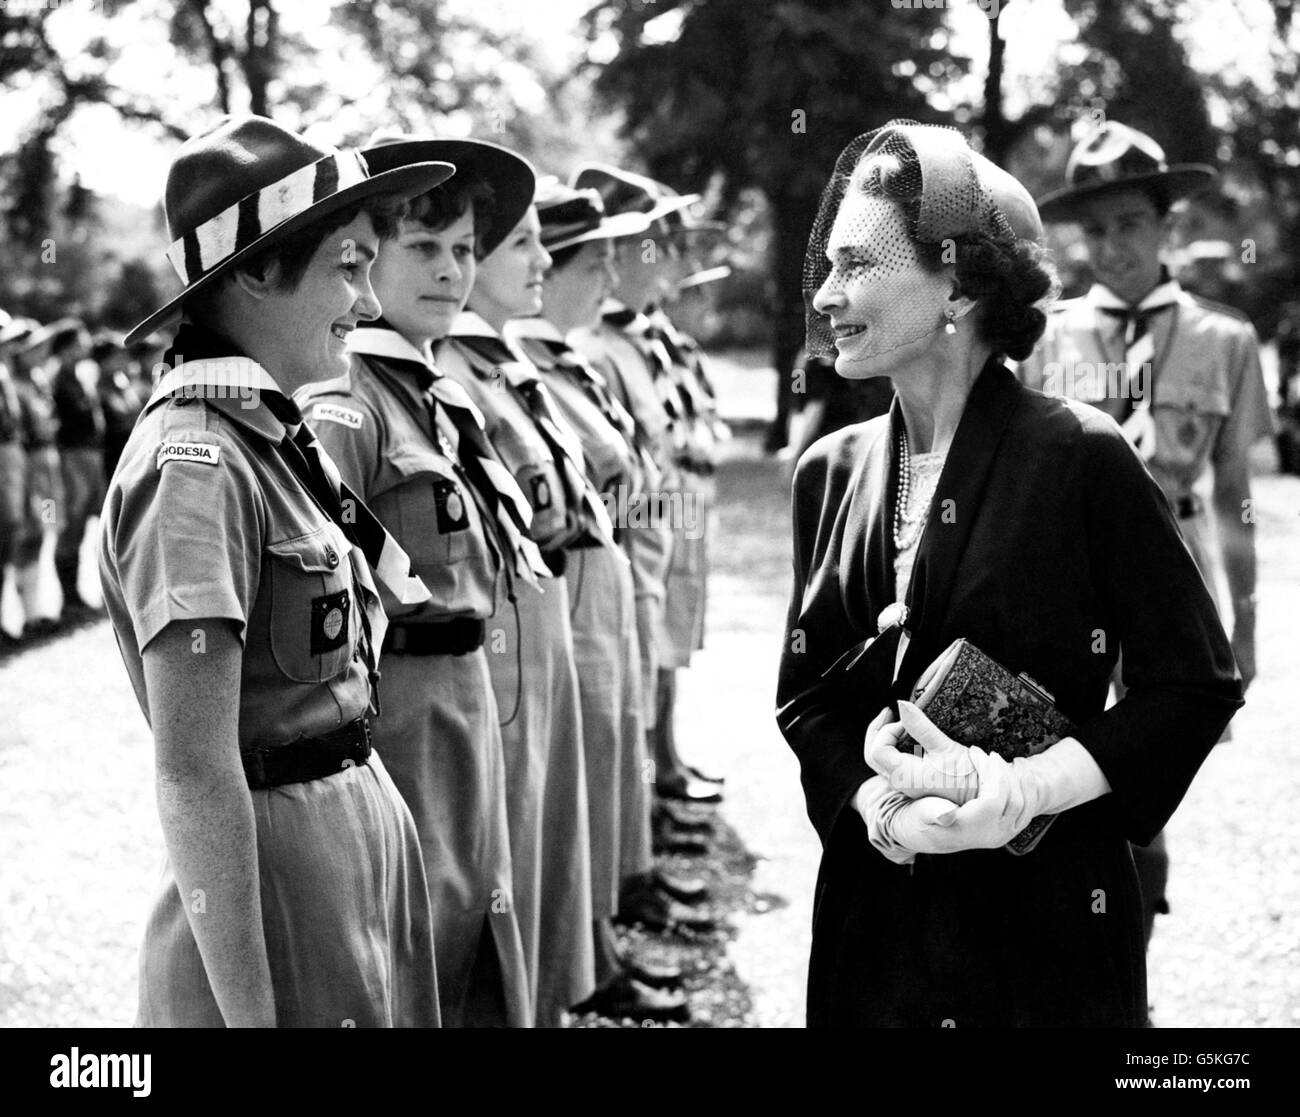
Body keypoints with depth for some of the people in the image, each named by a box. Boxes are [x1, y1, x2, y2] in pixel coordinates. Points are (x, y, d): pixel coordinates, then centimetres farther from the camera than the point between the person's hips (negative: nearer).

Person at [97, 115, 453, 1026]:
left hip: (364, 840, 9)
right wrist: (250, 1013, -21)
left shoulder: (282, 438, 7)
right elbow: (194, 777, -22)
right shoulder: (196, 463, -20)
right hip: (278, 865, -9)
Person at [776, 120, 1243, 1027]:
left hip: (1049, 918, -4)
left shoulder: (1081, 458, -12)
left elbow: (1197, 685, -9)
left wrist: (1024, 794, -19)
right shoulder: (831, 472, 3)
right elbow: (806, 696, 8)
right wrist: (878, 805, -11)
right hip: (875, 910, 4)